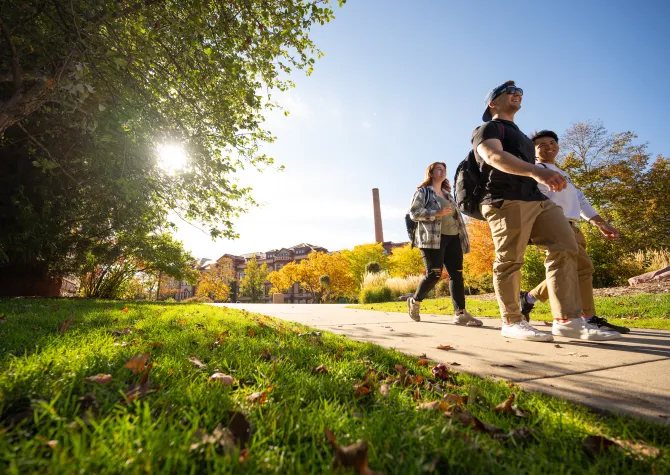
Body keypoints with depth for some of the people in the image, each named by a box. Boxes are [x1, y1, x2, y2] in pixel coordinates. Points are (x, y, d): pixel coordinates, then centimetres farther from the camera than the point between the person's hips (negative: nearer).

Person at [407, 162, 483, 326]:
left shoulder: (447, 194, 25)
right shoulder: (423, 191, 4)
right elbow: (413, 212, -9)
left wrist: (462, 237, 17)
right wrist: (437, 213, -19)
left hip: (452, 238, 7)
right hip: (433, 238, -7)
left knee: (457, 274, -2)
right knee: (434, 274, -13)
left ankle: (460, 313, -2)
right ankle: (414, 301, 11)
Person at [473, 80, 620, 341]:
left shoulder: (521, 135, 34)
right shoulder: (488, 128, 5)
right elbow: (494, 156, -17)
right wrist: (535, 170, -32)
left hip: (537, 198, 8)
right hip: (506, 200, -8)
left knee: (564, 248, -5)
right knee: (509, 260, -10)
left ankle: (567, 320, -6)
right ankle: (511, 322, -2)